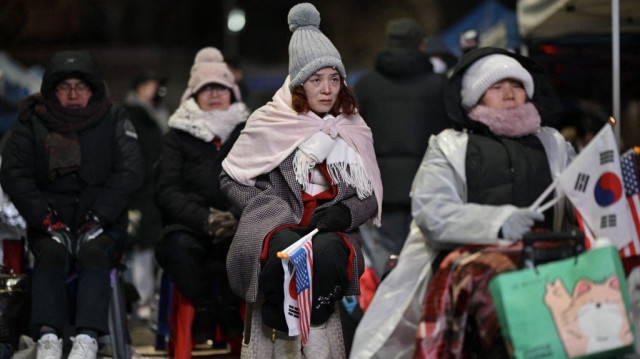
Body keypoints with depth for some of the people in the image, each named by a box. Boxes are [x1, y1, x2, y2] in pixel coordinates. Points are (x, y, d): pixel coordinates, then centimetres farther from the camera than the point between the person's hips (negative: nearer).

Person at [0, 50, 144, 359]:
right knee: (51, 254, -31)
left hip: (102, 221, 0)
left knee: (94, 253, -31)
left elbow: (131, 170, -2)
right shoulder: (32, 122, 8)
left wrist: (98, 215, -13)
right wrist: (45, 218, -13)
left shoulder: (113, 119, 8)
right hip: (52, 221, 1)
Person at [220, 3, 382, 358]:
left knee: (327, 250, -36)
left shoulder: (353, 129, 14)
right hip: (276, 226, -1)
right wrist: (277, 214, -5)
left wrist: (345, 212, -6)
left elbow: (371, 197, 17)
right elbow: (231, 180, 8)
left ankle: (309, 330, -16)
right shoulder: (269, 123, 5)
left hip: (330, 230, 2)